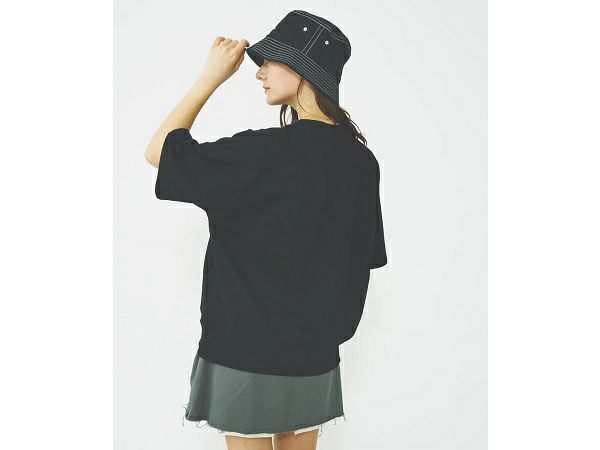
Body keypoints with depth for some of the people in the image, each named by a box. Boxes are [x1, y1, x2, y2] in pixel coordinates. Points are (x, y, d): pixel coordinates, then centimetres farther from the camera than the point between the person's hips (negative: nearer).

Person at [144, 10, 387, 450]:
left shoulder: (264, 152, -21)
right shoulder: (361, 158, -1)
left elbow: (159, 151, -10)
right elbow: (365, 257, 7)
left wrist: (211, 76, -5)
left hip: (248, 353, -6)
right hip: (316, 356, 6)